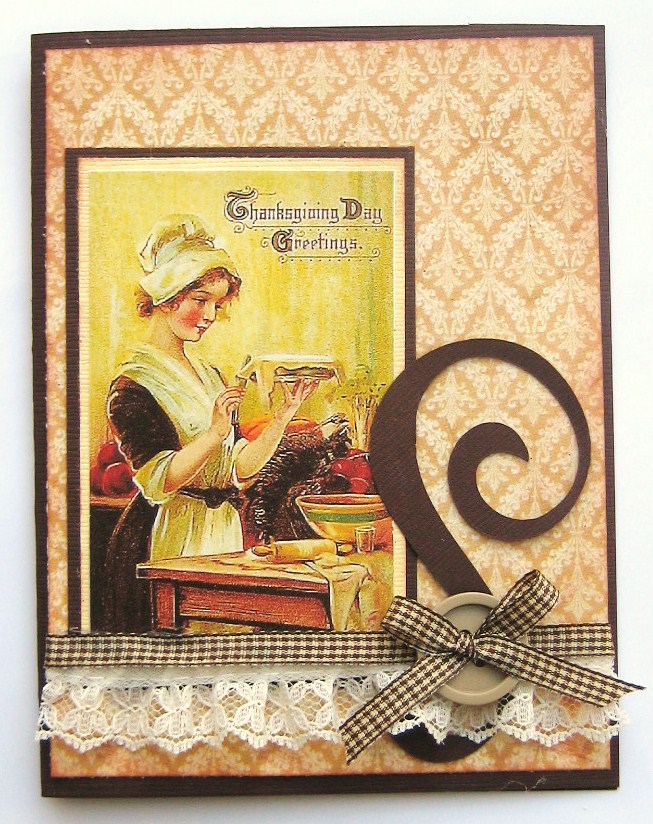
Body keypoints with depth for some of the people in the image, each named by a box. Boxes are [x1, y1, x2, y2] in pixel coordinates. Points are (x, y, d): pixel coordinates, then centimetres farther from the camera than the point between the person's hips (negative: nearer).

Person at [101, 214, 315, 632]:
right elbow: (156, 481, -20)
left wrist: (285, 413, -7)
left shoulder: (211, 377, 10)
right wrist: (215, 433, -33)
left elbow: (238, 471, 3)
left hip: (222, 534, 7)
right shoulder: (133, 384, -10)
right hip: (165, 540, -7)